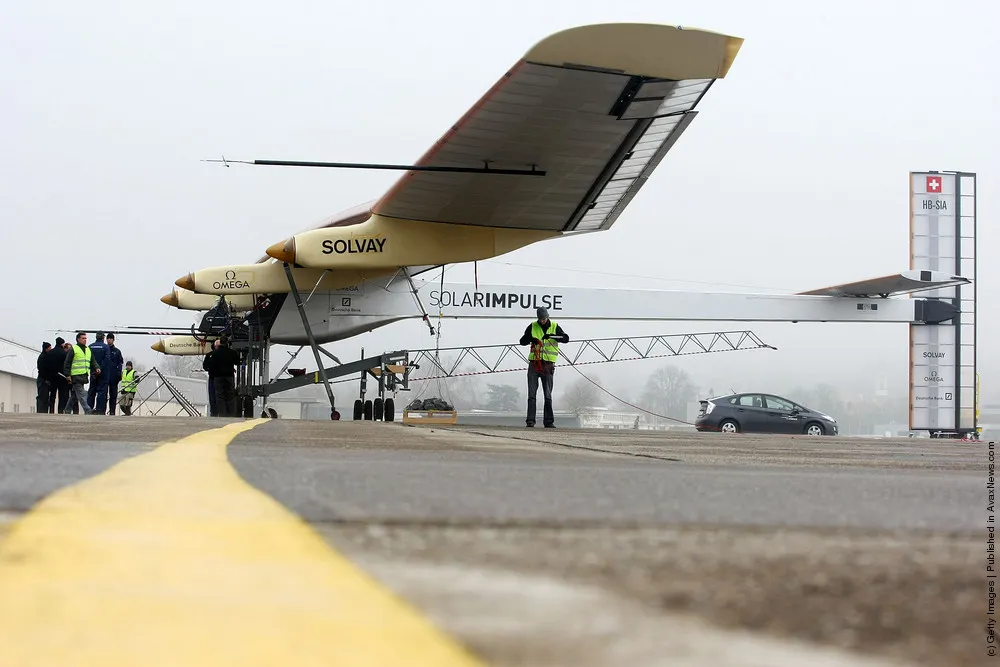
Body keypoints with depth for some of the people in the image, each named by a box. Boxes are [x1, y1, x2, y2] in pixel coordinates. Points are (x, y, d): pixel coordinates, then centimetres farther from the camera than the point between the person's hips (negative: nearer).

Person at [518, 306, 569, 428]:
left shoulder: (555, 327, 4)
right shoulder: (532, 327, 6)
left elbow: (566, 339, -9)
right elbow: (522, 341, 7)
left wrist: (551, 336, -24)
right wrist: (531, 339, -16)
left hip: (548, 365, -1)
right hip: (534, 363, 1)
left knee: (548, 395, 1)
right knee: (532, 394, -2)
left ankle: (548, 421, 4)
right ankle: (530, 420, -1)